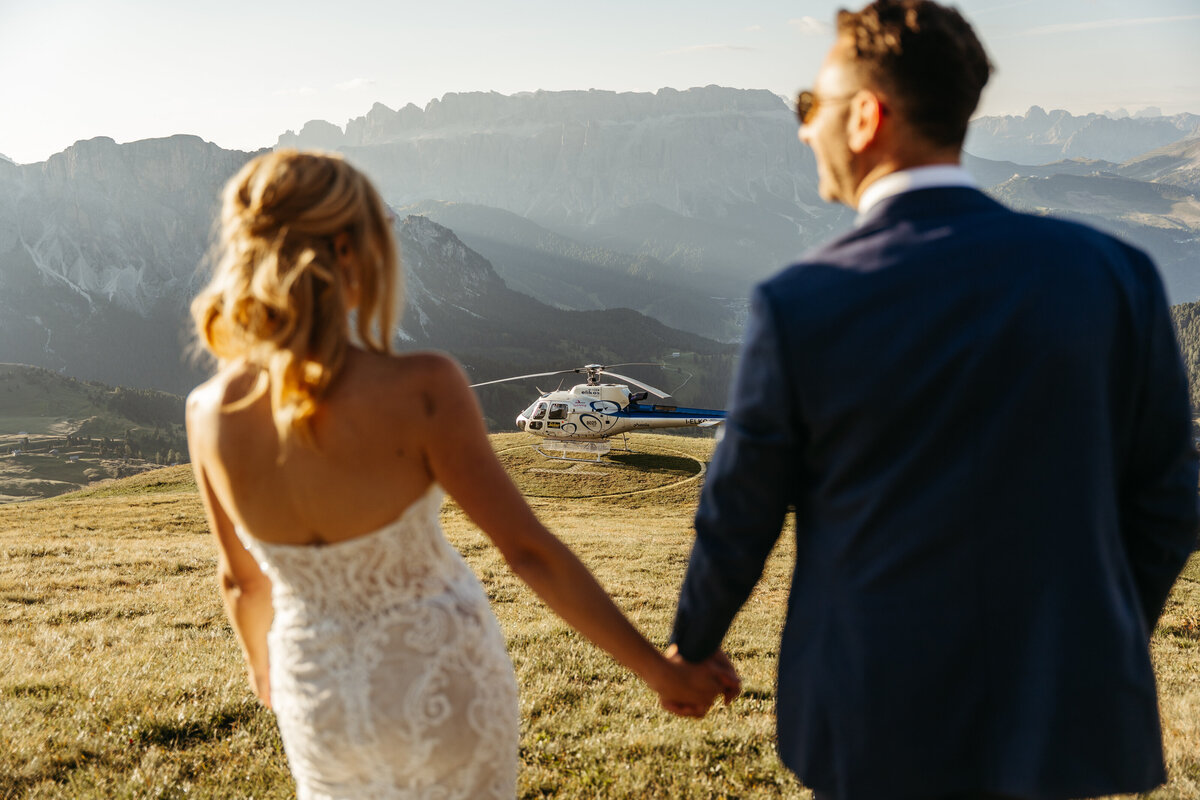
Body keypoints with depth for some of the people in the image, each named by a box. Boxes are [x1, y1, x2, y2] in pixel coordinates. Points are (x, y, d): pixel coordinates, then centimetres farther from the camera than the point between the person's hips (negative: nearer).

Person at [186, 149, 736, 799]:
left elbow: (241, 578, -1)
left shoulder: (210, 413, -17)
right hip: (441, 682, -3)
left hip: (319, 705, 3)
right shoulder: (420, 391, -28)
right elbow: (530, 550, -23)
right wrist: (657, 670, -12)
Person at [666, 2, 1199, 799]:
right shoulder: (1112, 273, -8)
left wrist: (694, 644, 16)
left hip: (880, 727, -2)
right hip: (1065, 719, 3)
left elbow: (738, 518, -3)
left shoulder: (799, 305, -14)